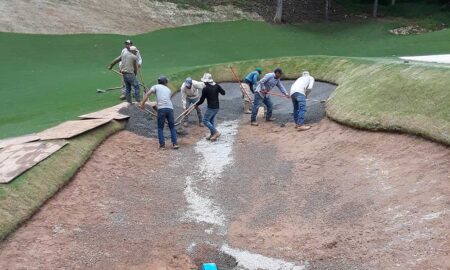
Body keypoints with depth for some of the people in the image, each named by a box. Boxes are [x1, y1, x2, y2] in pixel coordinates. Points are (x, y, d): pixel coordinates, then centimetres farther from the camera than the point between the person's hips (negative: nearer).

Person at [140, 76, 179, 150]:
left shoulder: (156, 86, 17)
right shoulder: (168, 90, 28)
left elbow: (147, 94, 2)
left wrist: (142, 103, 1)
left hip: (161, 108, -2)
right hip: (170, 108, 2)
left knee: (160, 128, 9)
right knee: (172, 127, 15)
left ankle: (162, 145, 3)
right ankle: (175, 144, 7)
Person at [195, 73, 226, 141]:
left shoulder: (205, 89, -14)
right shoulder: (216, 86, 1)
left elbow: (202, 100, -7)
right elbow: (223, 93, 5)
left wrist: (197, 104, 11)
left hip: (211, 108, -8)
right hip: (217, 107, 8)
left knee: (205, 120, 1)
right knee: (211, 120, 19)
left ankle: (216, 132, -6)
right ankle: (212, 134, 23)